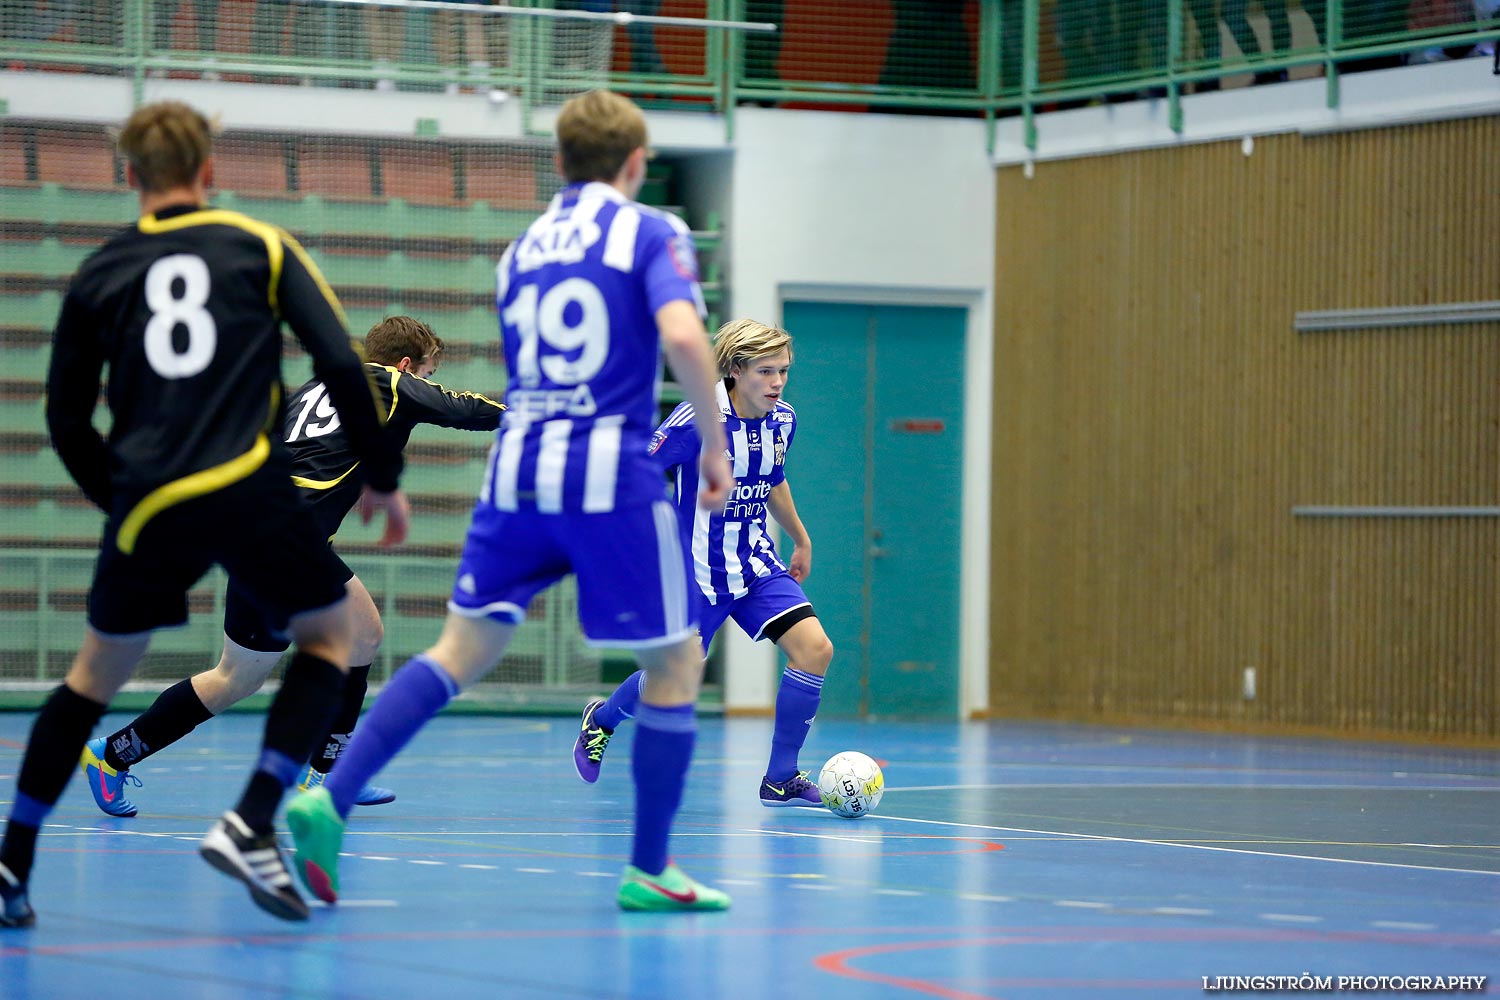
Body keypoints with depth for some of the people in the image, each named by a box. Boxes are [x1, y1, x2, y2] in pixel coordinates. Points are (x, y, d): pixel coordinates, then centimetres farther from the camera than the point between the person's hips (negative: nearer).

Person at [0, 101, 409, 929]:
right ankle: (250, 826, 1)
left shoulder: (99, 273, 12)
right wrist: (382, 476, 11)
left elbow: (67, 422, 14)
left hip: (150, 504, 2)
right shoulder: (260, 247, 8)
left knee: (97, 668, 18)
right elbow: (341, 365, 1)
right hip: (251, 490, -2)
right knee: (330, 632, 18)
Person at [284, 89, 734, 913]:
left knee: (461, 649, 6)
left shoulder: (523, 248, 18)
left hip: (517, 471, 5)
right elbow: (682, 335, -16)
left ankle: (329, 799, -11)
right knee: (675, 661, 8)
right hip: (611, 473, -5)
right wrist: (714, 445, -6)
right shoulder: (650, 233, 0)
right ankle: (648, 871, 9)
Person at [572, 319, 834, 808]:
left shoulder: (782, 420, 1)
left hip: (756, 562, 6)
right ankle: (602, 718, 40)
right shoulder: (700, 419, -20)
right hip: (699, 570, -6)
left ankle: (780, 780, -2)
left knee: (814, 648, -13)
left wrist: (801, 539, 30)